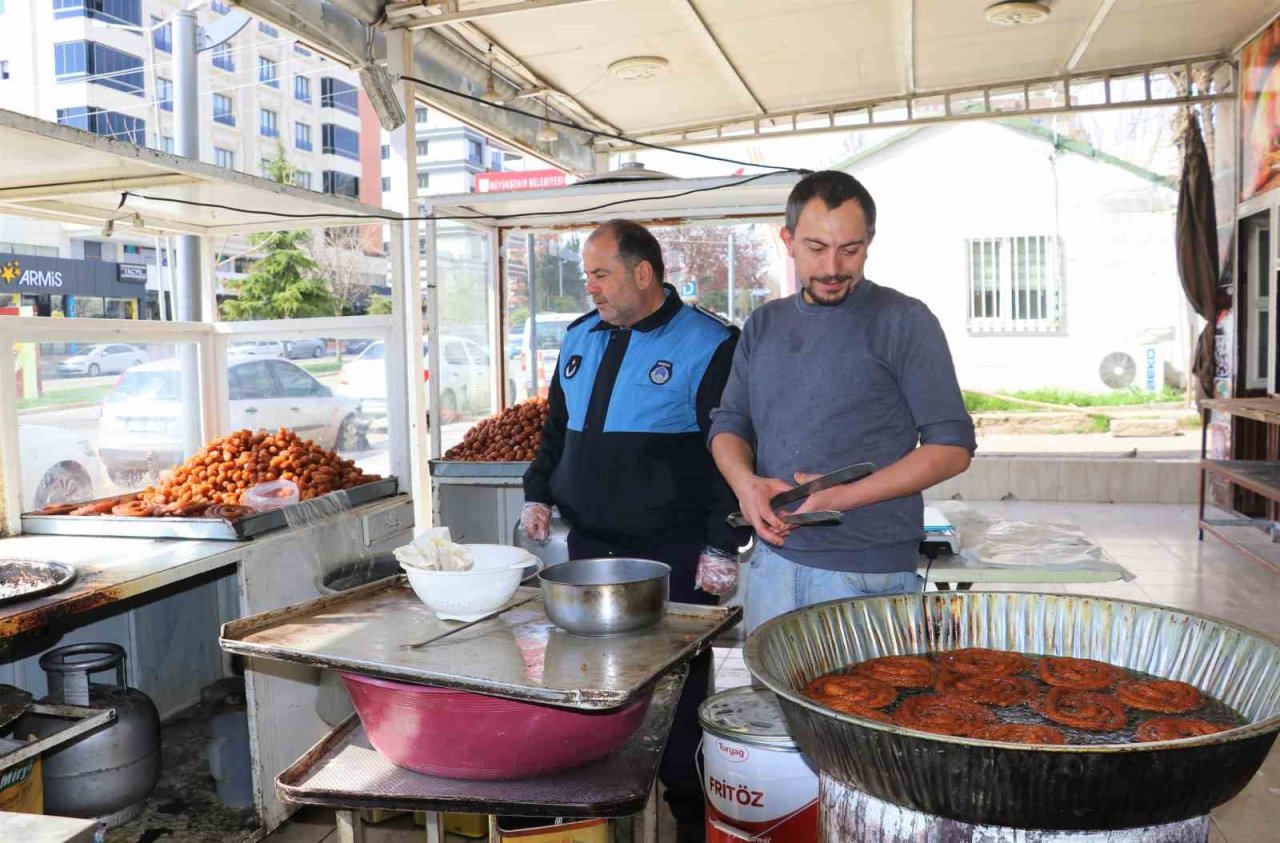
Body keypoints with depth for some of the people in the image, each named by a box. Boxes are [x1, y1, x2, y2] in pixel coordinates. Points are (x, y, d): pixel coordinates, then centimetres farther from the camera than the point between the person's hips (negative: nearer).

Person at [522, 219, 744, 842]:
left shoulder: (708, 345, -8)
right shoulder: (580, 339, 12)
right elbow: (557, 428, 22)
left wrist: (721, 545, -14)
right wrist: (539, 494, 11)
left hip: (671, 554, -5)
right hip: (589, 544, 6)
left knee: (677, 685, 4)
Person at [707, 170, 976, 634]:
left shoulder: (903, 321, -6)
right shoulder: (763, 325, 10)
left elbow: (952, 446, -8)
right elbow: (728, 423, 13)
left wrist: (843, 498, -19)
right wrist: (745, 482, -10)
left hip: (868, 570, -4)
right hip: (772, 558, 5)